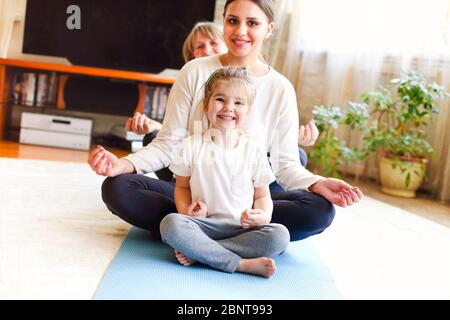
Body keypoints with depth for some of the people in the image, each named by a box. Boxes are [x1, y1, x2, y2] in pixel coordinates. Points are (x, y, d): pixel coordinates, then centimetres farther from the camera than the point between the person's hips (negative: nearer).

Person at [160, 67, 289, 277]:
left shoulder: (255, 151, 5)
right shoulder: (192, 145, 4)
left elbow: (262, 195, 10)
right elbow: (182, 186, 10)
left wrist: (263, 215, -12)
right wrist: (185, 210, -10)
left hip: (242, 228, 1)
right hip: (202, 225, -1)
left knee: (279, 235, -27)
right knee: (170, 223, -31)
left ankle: (197, 252, -25)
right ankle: (241, 264, -29)